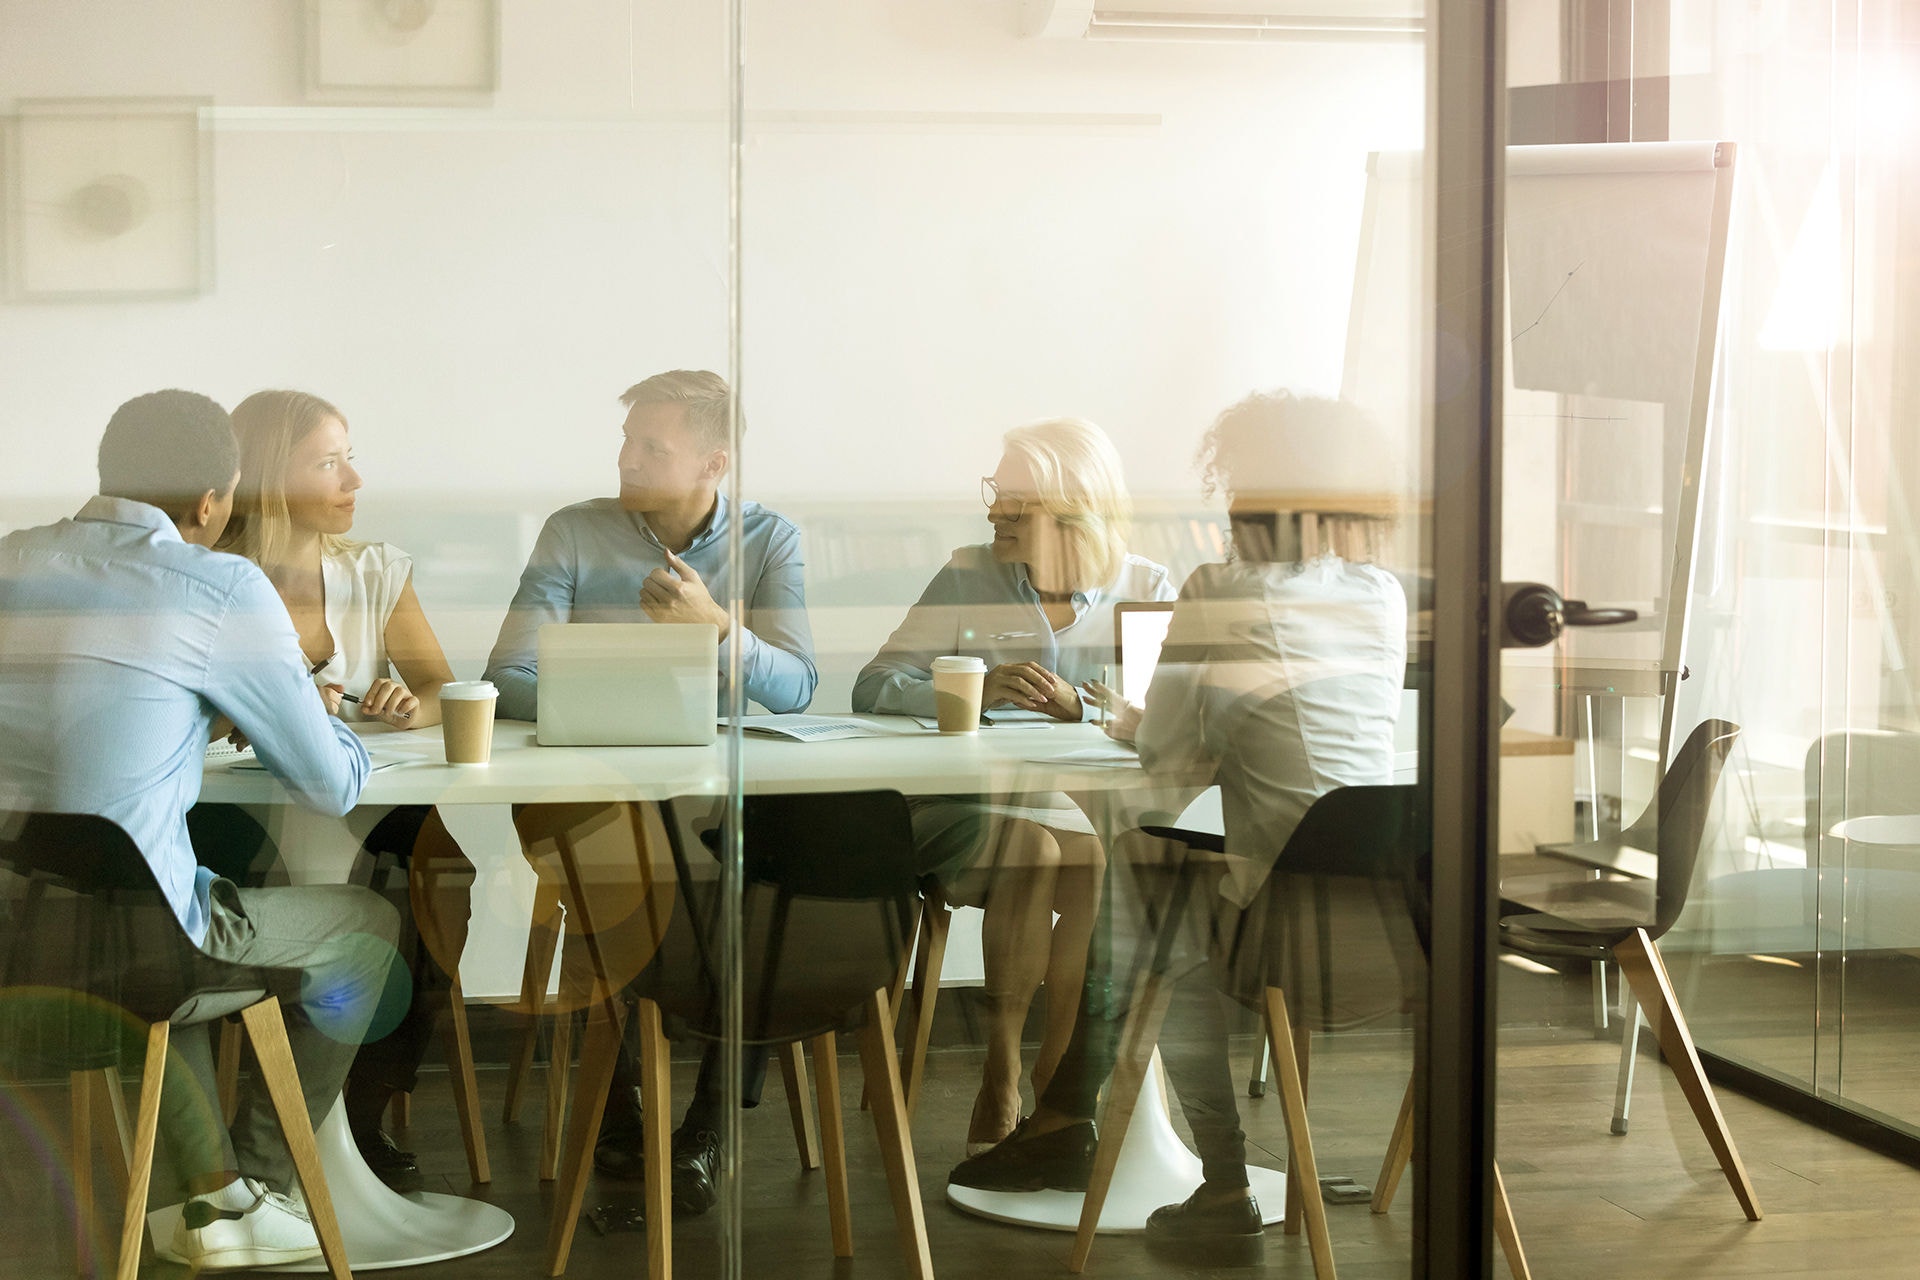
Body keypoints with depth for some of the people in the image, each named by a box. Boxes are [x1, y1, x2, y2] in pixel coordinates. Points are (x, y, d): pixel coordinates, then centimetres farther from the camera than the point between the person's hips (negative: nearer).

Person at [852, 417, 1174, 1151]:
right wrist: (976, 689, -19)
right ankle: (1001, 1077, -21)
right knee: (1030, 848, -33)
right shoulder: (968, 580, 7)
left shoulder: (1146, 590, 8)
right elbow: (874, 689, -2)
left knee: (1100, 863, -33)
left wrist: (1078, 706, -22)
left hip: (1099, 812, 1)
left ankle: (1057, 1080, -18)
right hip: (974, 808, 0)